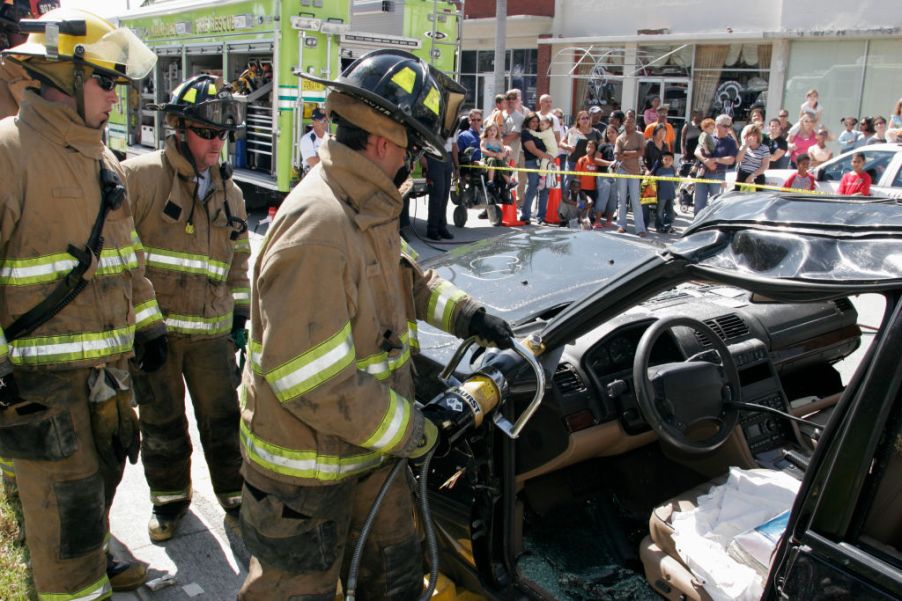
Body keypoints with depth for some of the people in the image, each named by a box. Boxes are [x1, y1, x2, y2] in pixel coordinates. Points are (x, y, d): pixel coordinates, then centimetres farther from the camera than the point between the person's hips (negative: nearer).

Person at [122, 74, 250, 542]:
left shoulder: (229, 193, 11)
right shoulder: (139, 177, -7)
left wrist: (241, 317, 15)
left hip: (211, 329, 3)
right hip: (149, 324, -3)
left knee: (223, 415, 10)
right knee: (161, 421, 13)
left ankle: (236, 490, 28)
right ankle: (169, 496, 32)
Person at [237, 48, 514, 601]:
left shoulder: (370, 210, 3)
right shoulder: (316, 227, -31)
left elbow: (405, 277, 21)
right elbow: (314, 382, -33)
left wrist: (464, 313, 5)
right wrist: (409, 431, -22)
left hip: (370, 450, 9)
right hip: (306, 473, -9)